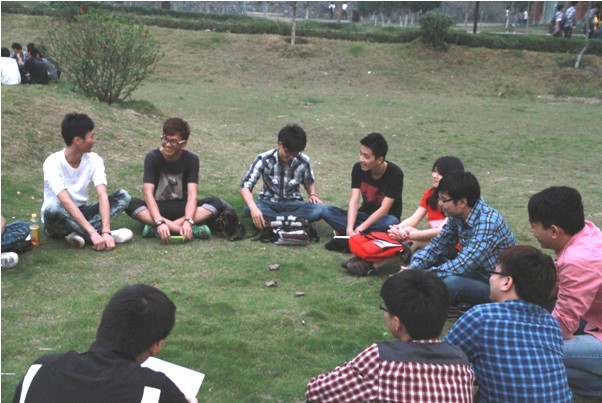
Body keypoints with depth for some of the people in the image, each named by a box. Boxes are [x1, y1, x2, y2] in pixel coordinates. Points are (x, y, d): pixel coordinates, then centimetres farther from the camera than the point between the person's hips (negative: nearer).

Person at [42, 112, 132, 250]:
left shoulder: (94, 160, -9)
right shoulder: (53, 163, -22)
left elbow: (103, 196, -20)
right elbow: (66, 202, -33)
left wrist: (106, 232, -35)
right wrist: (93, 232, -42)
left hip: (81, 213, 5)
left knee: (123, 196, -15)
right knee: (53, 209, -39)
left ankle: (77, 234, -27)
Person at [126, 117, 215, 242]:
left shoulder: (191, 159, -8)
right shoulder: (152, 157, -12)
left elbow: (192, 194, -18)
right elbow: (148, 193, -22)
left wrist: (188, 222, -37)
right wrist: (159, 222, -38)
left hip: (181, 207, 1)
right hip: (157, 207, -1)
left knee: (214, 204, -26)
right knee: (131, 205, -33)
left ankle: (155, 229, -35)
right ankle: (192, 230, -41)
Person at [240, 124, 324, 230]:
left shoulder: (304, 161, -11)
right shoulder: (264, 159, -17)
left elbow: (310, 182, 9)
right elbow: (245, 186, -22)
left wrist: (313, 194, -15)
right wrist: (253, 207, -42)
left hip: (293, 204, 2)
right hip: (268, 203, -1)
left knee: (318, 210, -30)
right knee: (248, 209, -35)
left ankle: (269, 220, -23)